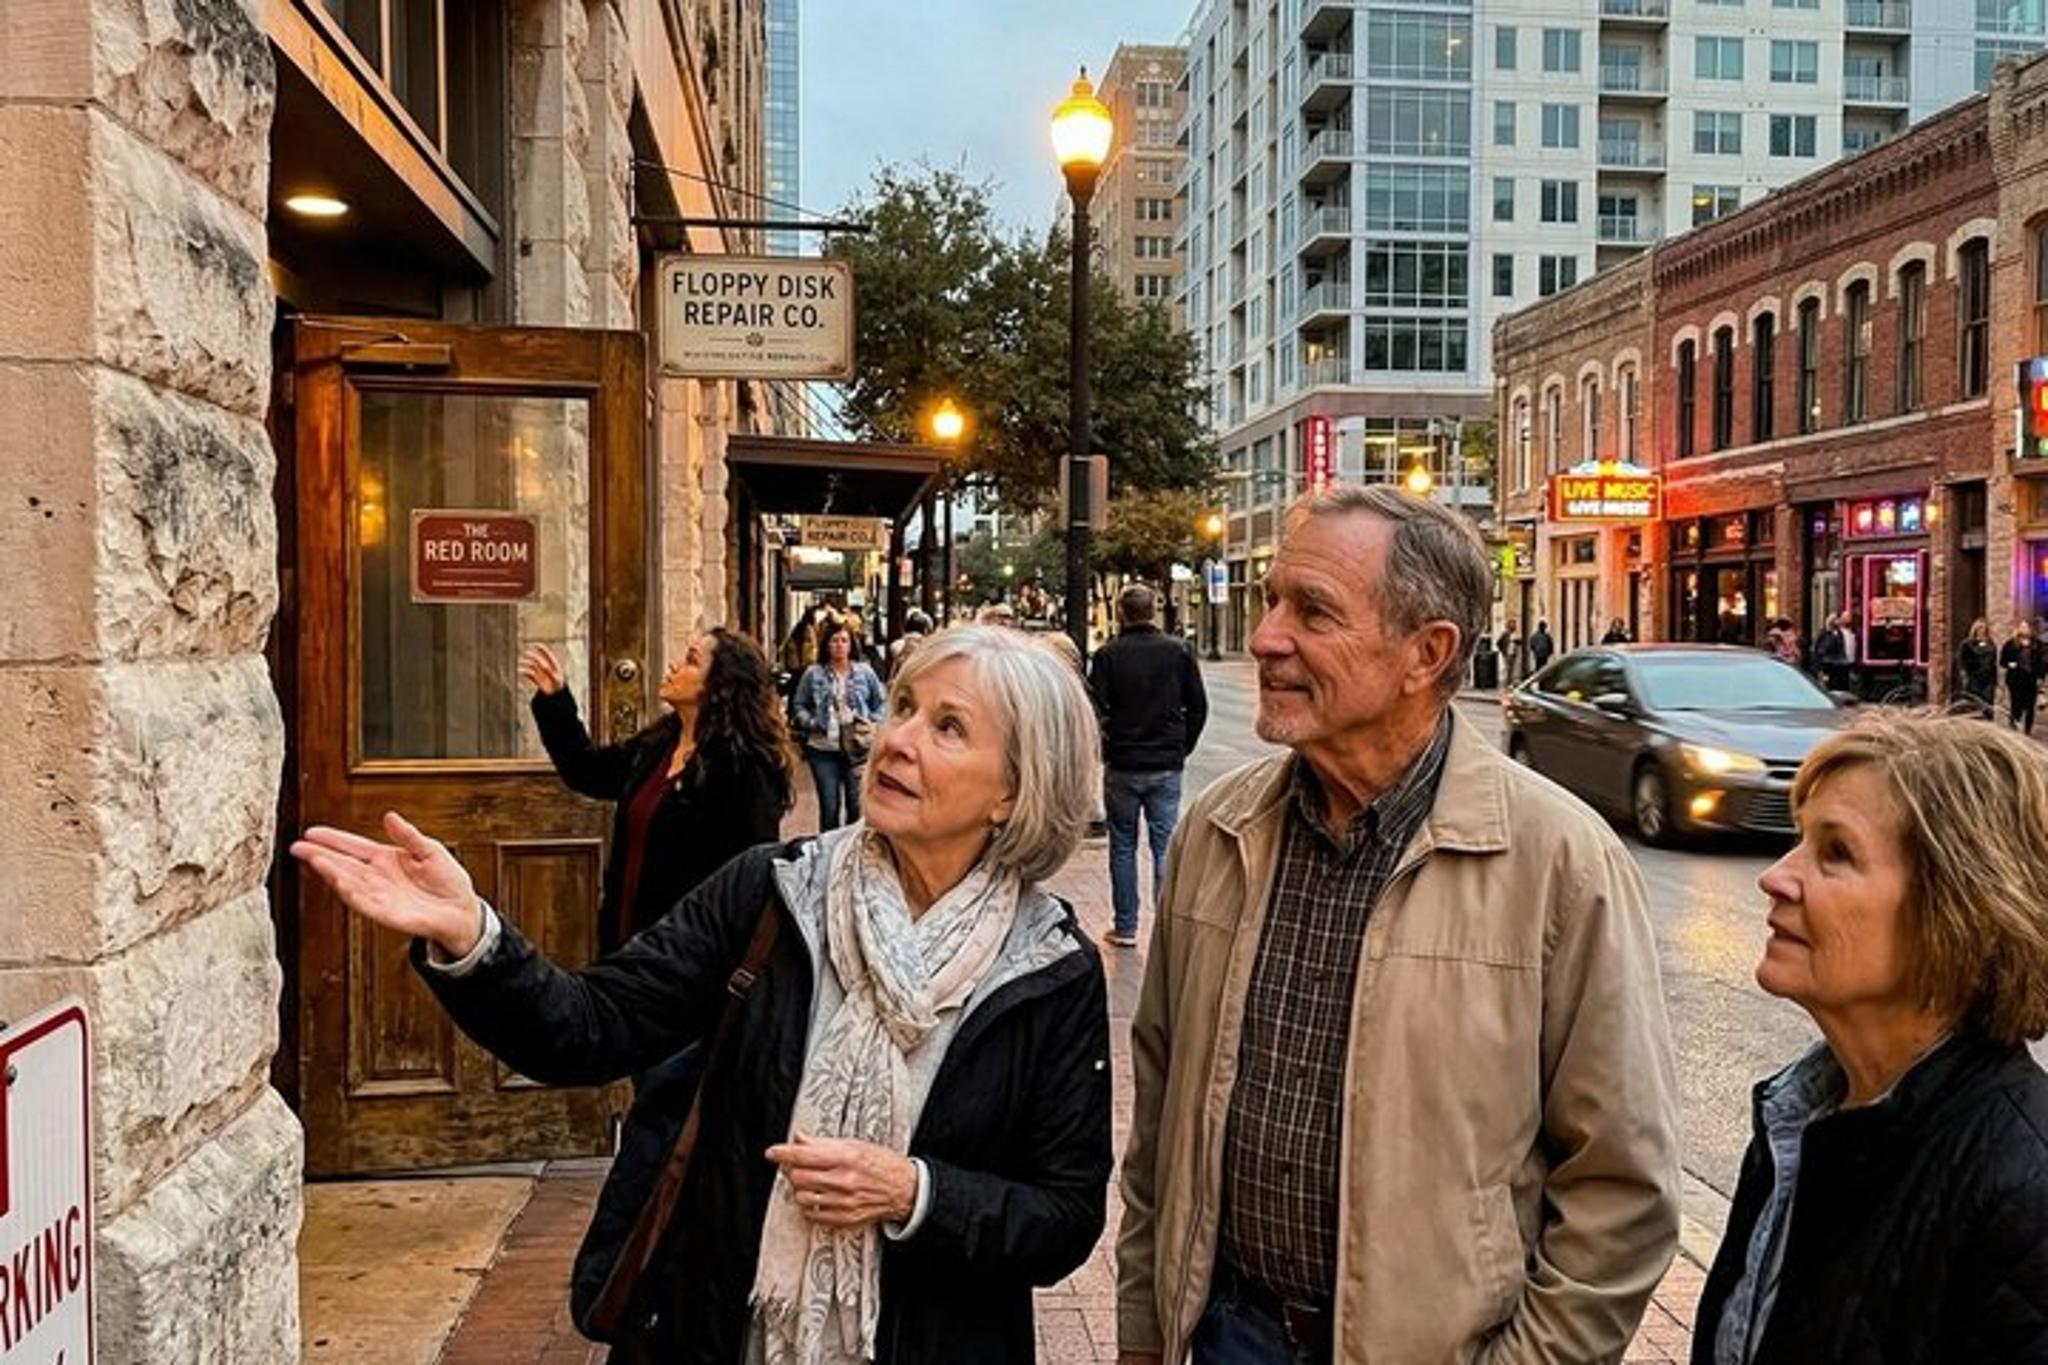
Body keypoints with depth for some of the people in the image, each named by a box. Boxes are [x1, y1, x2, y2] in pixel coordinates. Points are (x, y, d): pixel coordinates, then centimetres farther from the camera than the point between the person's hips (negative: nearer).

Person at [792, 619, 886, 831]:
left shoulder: (865, 672, 4)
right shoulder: (814, 674, 2)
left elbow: (880, 704, 10)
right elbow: (798, 706, 9)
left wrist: (873, 724, -6)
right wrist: (810, 723, -8)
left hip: (858, 748, 0)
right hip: (823, 749, 0)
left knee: (856, 805, 3)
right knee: (829, 806, 2)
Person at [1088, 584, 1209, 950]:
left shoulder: (1108, 655, -6)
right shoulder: (1179, 652, 0)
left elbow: (1095, 710, -8)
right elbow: (1198, 706, 2)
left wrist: (1106, 749, 7)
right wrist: (1183, 748, 12)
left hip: (1122, 766, -1)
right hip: (1167, 766, 1)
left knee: (1123, 847, 9)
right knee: (1166, 846, 5)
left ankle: (1125, 927, 14)